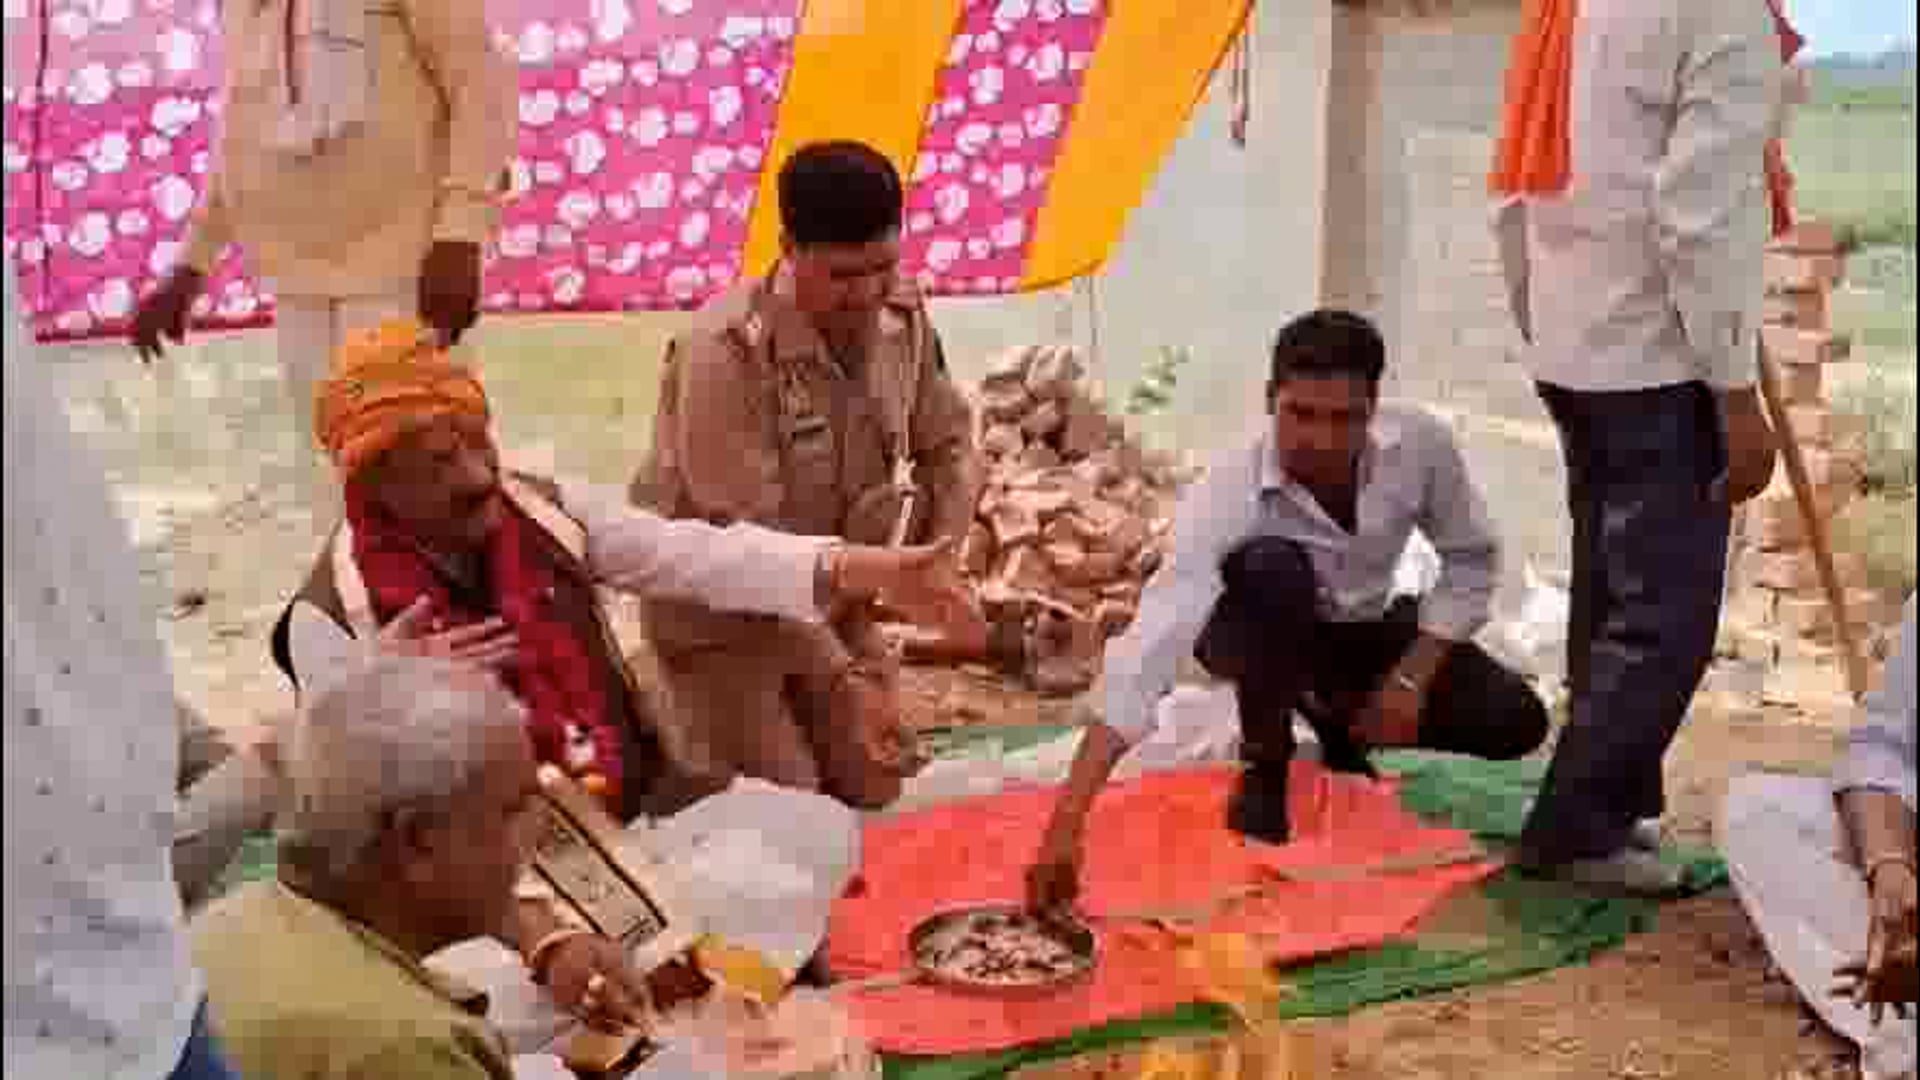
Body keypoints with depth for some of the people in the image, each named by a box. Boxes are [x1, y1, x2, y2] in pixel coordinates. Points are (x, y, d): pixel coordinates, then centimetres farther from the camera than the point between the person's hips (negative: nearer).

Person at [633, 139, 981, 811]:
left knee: (874, 791, 8)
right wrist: (843, 678, -33)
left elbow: (949, 445, 5)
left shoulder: (902, 315, -11)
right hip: (721, 611, -6)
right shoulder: (728, 350, -31)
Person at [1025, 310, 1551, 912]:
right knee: (1273, 566, -37)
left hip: (1363, 634, 3)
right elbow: (1151, 647, -45)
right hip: (1258, 635, -3)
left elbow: (1472, 561, -6)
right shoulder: (1229, 492, -36)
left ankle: (1341, 725, 11)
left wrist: (1411, 678, -18)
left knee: (1515, 720, -17)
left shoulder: (1420, 443, -25)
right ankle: (1264, 764, -13)